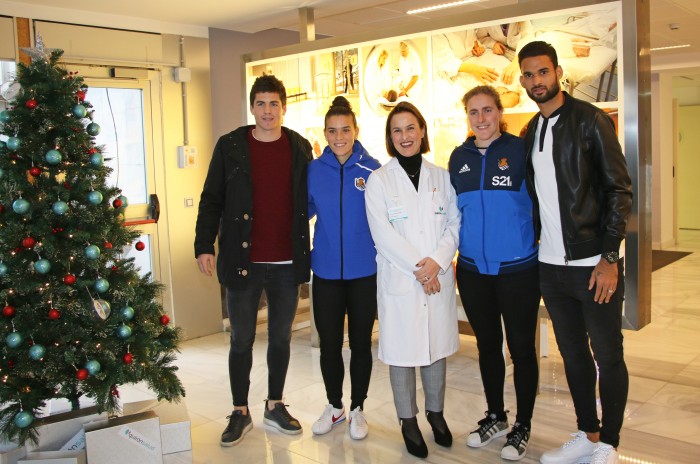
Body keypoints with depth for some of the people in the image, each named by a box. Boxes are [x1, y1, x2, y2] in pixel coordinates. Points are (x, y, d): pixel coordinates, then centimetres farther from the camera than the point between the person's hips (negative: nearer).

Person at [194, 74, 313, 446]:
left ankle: (275, 406, 30)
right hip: (242, 260, -1)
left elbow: (309, 200, 9)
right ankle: (240, 412, 24)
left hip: (287, 262, 2)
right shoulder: (230, 146, 0)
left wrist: (306, 252, 1)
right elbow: (211, 200, 0)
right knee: (241, 339, 8)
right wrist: (204, 246, -9)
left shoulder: (300, 148, 5)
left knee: (281, 336, 13)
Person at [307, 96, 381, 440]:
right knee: (329, 344, 11)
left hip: (364, 271, -1)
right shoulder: (314, 170, -1)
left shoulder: (372, 169, -6)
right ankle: (334, 406, 32)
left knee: (360, 343, 11)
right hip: (326, 270, 2)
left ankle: (357, 409, 30)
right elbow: (304, 211, 10)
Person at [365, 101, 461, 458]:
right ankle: (408, 420, 20)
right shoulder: (378, 180, 0)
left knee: (437, 346, 12)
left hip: (439, 278, 3)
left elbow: (454, 223, 3)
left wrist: (437, 261, -12)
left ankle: (436, 411, 31)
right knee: (402, 350, 3)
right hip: (398, 279, -2)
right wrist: (417, 267, -13)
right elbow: (382, 232, -8)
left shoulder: (441, 177, 9)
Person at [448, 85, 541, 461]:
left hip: (517, 268, -4)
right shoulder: (459, 157, 7)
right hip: (472, 268, 4)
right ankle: (495, 417, 34)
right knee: (487, 344, 16)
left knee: (521, 347, 7)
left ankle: (522, 427, 24)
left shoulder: (520, 150, -6)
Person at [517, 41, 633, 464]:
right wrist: (533, 242, 7)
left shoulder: (590, 120, -6)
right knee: (573, 354, 15)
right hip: (551, 266, 6)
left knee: (608, 356, 5)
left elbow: (619, 190, -10)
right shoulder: (530, 133, 12)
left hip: (594, 265, -6)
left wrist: (609, 258, -16)